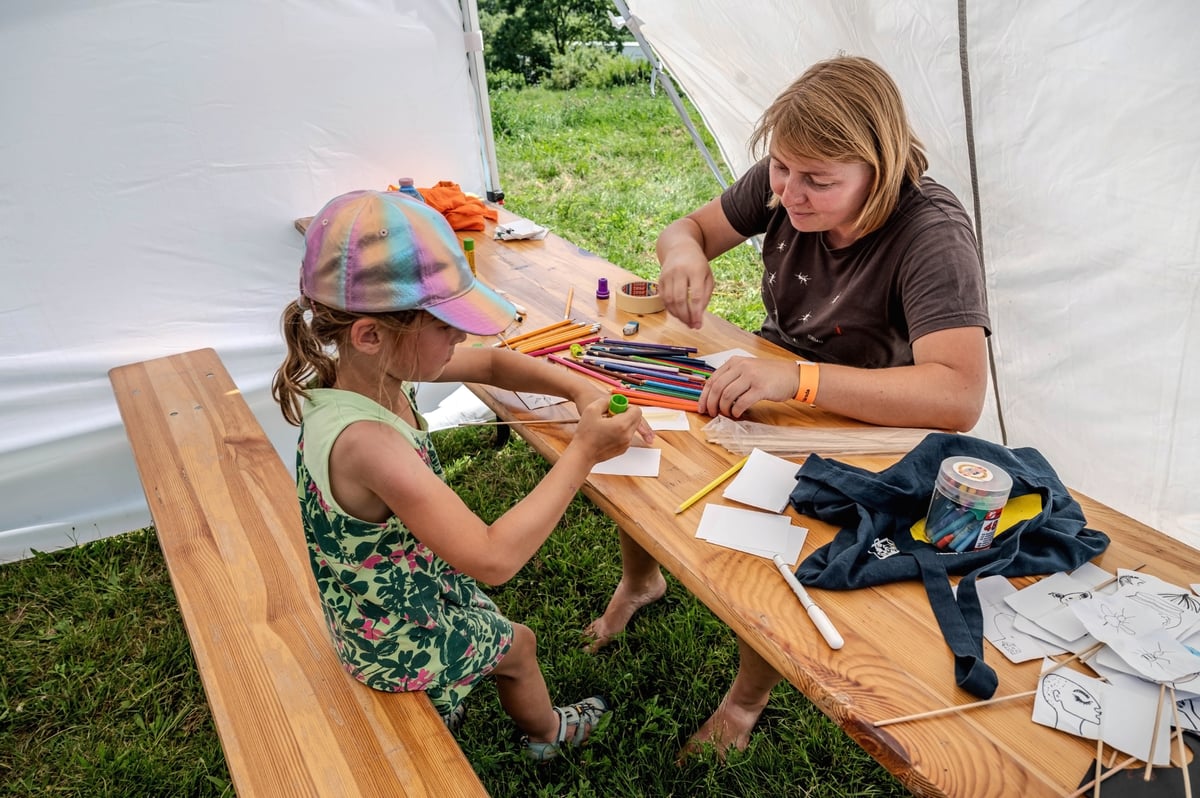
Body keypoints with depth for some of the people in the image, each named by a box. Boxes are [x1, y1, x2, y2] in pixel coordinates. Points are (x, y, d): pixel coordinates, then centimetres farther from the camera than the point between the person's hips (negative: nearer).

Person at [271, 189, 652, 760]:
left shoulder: (374, 369, -16)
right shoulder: (364, 441, -42)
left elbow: (492, 364, -2)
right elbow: (495, 558, -42)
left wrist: (578, 389, -18)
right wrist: (583, 453, -36)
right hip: (399, 643, -6)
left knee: (498, 631, 33)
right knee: (517, 646, 22)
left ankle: (439, 704, 61)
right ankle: (547, 733, 55)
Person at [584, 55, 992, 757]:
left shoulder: (934, 235, -29)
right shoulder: (781, 183, -12)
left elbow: (960, 396, -41)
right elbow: (686, 230, 2)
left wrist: (795, 377, -49)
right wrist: (685, 256, -23)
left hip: (866, 433, -6)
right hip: (768, 390, 6)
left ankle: (750, 695, 6)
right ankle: (640, 579, 26)